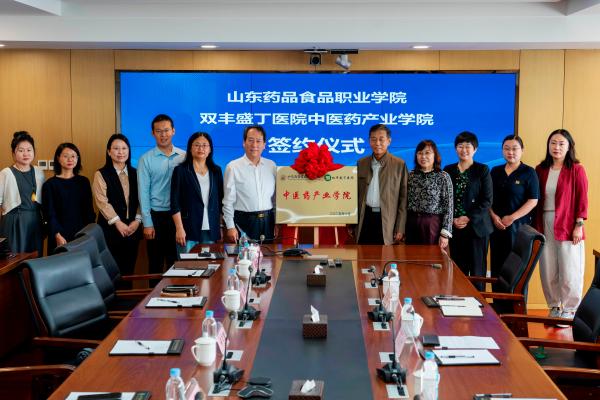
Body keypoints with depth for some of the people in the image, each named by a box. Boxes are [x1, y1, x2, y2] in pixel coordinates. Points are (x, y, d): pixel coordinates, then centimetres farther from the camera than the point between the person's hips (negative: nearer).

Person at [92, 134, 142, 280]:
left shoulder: (135, 174, 13)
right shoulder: (101, 175, 0)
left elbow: (141, 199, 8)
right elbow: (102, 201, -9)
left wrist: (137, 220, -6)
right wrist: (118, 222, -15)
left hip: (132, 229, 4)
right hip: (111, 229, -4)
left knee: (128, 271, 6)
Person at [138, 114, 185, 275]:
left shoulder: (184, 157, 3)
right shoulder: (146, 159, -2)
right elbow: (143, 192, -3)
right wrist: (147, 223, -7)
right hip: (156, 215, -1)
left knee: (177, 261, 9)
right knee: (156, 263, 7)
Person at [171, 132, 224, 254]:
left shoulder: (216, 171, 11)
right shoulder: (180, 171, 1)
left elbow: (220, 201, 14)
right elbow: (175, 203, -4)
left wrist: (220, 228, 10)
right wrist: (179, 229, -11)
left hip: (211, 230, 3)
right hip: (188, 230, -3)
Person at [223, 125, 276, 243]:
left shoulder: (271, 166, 7)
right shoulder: (233, 167, -4)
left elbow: (276, 197, 10)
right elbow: (228, 201, -3)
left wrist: (278, 223, 8)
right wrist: (230, 227, -6)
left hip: (267, 222, 3)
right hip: (244, 222, -3)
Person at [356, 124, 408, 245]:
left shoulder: (399, 165, 0)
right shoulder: (361, 163, 11)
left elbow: (404, 198, -1)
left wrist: (400, 228, -6)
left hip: (387, 220, -3)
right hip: (365, 218, 3)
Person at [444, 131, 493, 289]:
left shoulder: (483, 170, 3)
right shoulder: (448, 170, 11)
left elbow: (487, 201, -4)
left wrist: (469, 218, -13)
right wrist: (452, 220, -6)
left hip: (476, 226, -2)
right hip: (454, 228, 3)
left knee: (477, 270, -1)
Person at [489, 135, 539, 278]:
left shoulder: (529, 172, 0)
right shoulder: (495, 172, 12)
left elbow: (533, 200, -7)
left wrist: (512, 218, -12)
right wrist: (494, 216, -4)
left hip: (519, 226, -4)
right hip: (497, 226, 4)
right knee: (497, 266, 4)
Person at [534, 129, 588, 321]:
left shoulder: (576, 169, -2)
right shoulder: (541, 170, 8)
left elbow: (582, 199, -4)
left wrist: (579, 225, -10)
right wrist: (536, 225, 6)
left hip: (567, 226, -4)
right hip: (545, 225, 4)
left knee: (569, 271, 0)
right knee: (548, 271, 6)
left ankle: (569, 309, 12)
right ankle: (554, 306, 20)